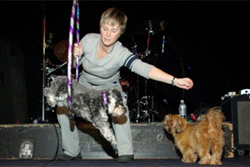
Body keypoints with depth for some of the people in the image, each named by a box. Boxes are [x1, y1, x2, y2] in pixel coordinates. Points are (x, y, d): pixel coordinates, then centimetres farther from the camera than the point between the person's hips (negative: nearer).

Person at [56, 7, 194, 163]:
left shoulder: (121, 53, -34)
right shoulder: (88, 40, -26)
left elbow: (143, 68, -50)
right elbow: (74, 65, -9)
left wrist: (175, 80, -63)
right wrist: (76, 55, -35)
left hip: (109, 87, -3)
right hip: (85, 85, 3)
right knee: (63, 110, -6)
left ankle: (126, 152, -18)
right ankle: (72, 152, 13)